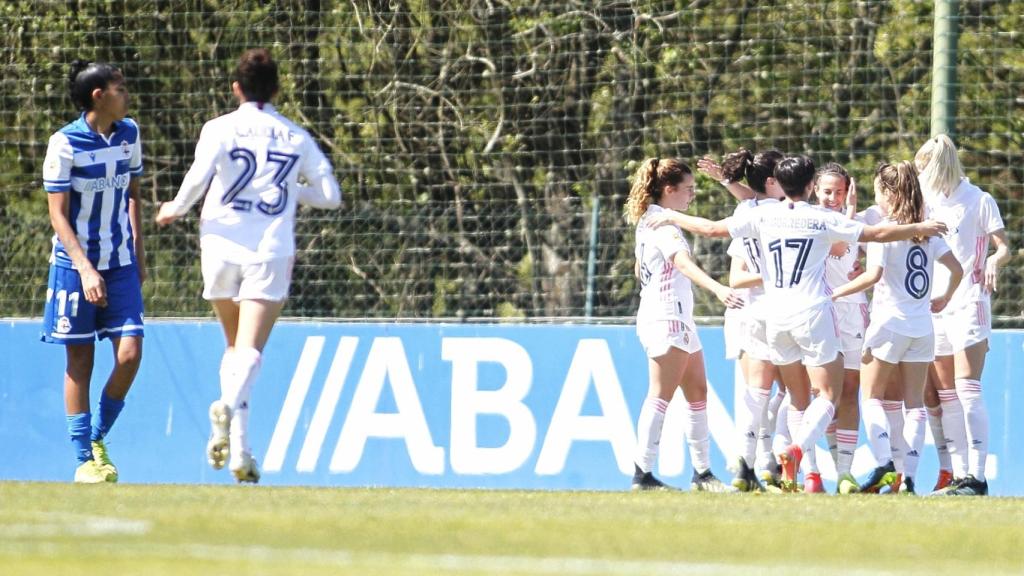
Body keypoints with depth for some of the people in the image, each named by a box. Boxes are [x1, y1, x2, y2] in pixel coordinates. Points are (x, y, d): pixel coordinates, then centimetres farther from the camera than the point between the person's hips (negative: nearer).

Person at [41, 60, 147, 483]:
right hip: (75, 265, -4)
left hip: (121, 265, 4)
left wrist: (138, 251, 13)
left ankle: (98, 440, 12)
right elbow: (58, 214, -12)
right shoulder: (65, 143, -13)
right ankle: (85, 461, 7)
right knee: (79, 362, 0)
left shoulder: (129, 134, 3)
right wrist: (86, 269, -19)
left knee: (129, 354, -7)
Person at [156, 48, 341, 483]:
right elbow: (330, 195, 9)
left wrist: (174, 209, 3)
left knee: (236, 345, 15)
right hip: (271, 252, 0)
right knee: (250, 350, -7)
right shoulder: (296, 138, 8)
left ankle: (237, 442, -1)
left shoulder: (220, 129, 1)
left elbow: (199, 176, -15)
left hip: (222, 247, 0)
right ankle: (230, 404, -39)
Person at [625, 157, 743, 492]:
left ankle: (702, 473, 12)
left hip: (678, 320, 10)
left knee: (698, 393, 10)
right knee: (661, 396, -12)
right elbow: (683, 262, -31)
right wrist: (718, 289, -44)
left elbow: (641, 270, 29)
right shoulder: (662, 222, -14)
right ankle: (643, 474, -15)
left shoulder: (649, 220, 17)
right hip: (666, 318, -10)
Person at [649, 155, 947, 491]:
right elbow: (877, 234, -1)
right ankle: (797, 450, -25)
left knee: (798, 398, 13)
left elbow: (712, 228, 4)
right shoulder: (823, 219, -2)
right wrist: (919, 229, 12)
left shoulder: (763, 216, 3)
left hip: (776, 317, 4)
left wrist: (673, 217, 20)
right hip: (814, 313, -4)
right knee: (828, 394, 0)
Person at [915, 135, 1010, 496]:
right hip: (935, 306, 7)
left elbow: (1004, 247, -6)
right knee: (946, 395, 3)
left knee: (967, 388, -15)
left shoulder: (979, 201, -3)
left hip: (968, 304, -7)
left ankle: (977, 477, -19)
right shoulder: (931, 202, 14)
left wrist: (995, 261, -27)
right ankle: (959, 476, 5)